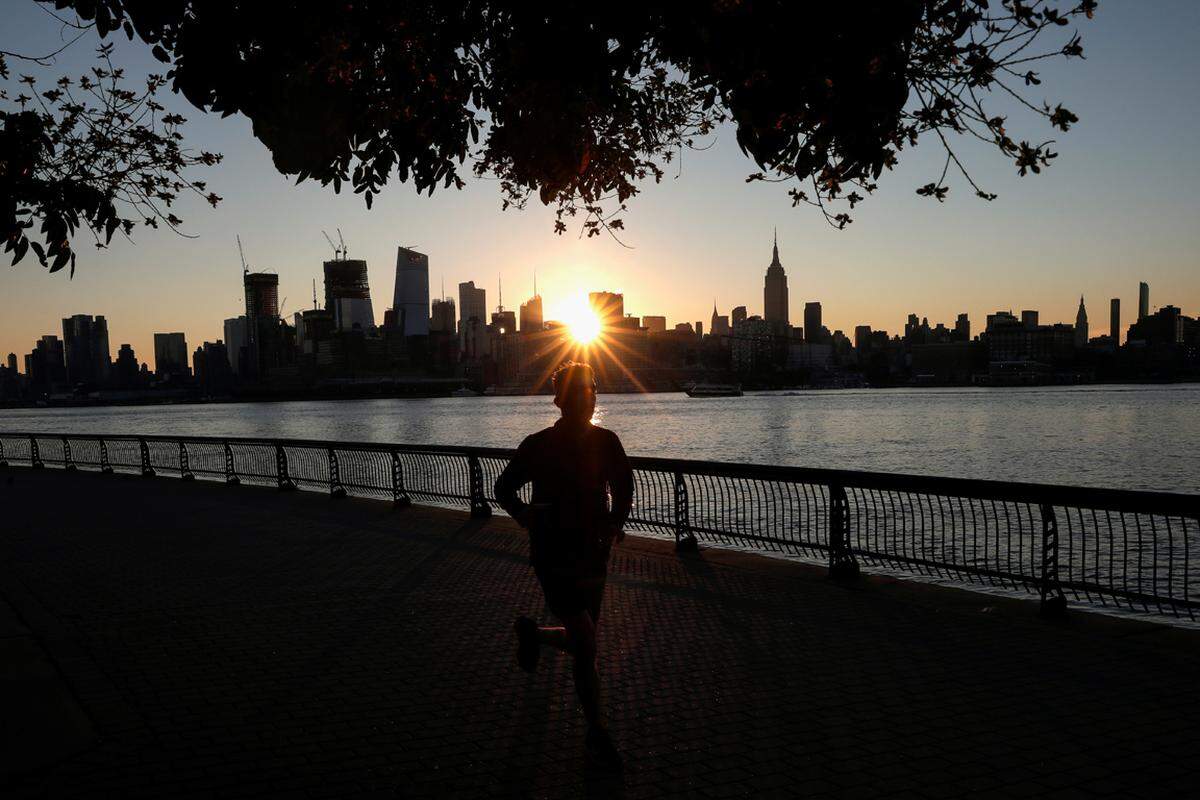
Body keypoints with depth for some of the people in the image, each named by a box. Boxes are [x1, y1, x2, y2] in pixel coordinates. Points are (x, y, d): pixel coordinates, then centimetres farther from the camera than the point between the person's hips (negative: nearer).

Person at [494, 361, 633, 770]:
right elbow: (504, 486, 5)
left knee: (582, 642, 15)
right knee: (587, 647, -11)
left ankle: (531, 633, 48)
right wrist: (521, 512, -14)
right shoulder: (538, 445, -9)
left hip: (593, 556, 5)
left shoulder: (606, 442, 0)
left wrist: (614, 523, -2)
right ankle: (597, 734, 8)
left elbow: (623, 489, 14)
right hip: (554, 559, -4)